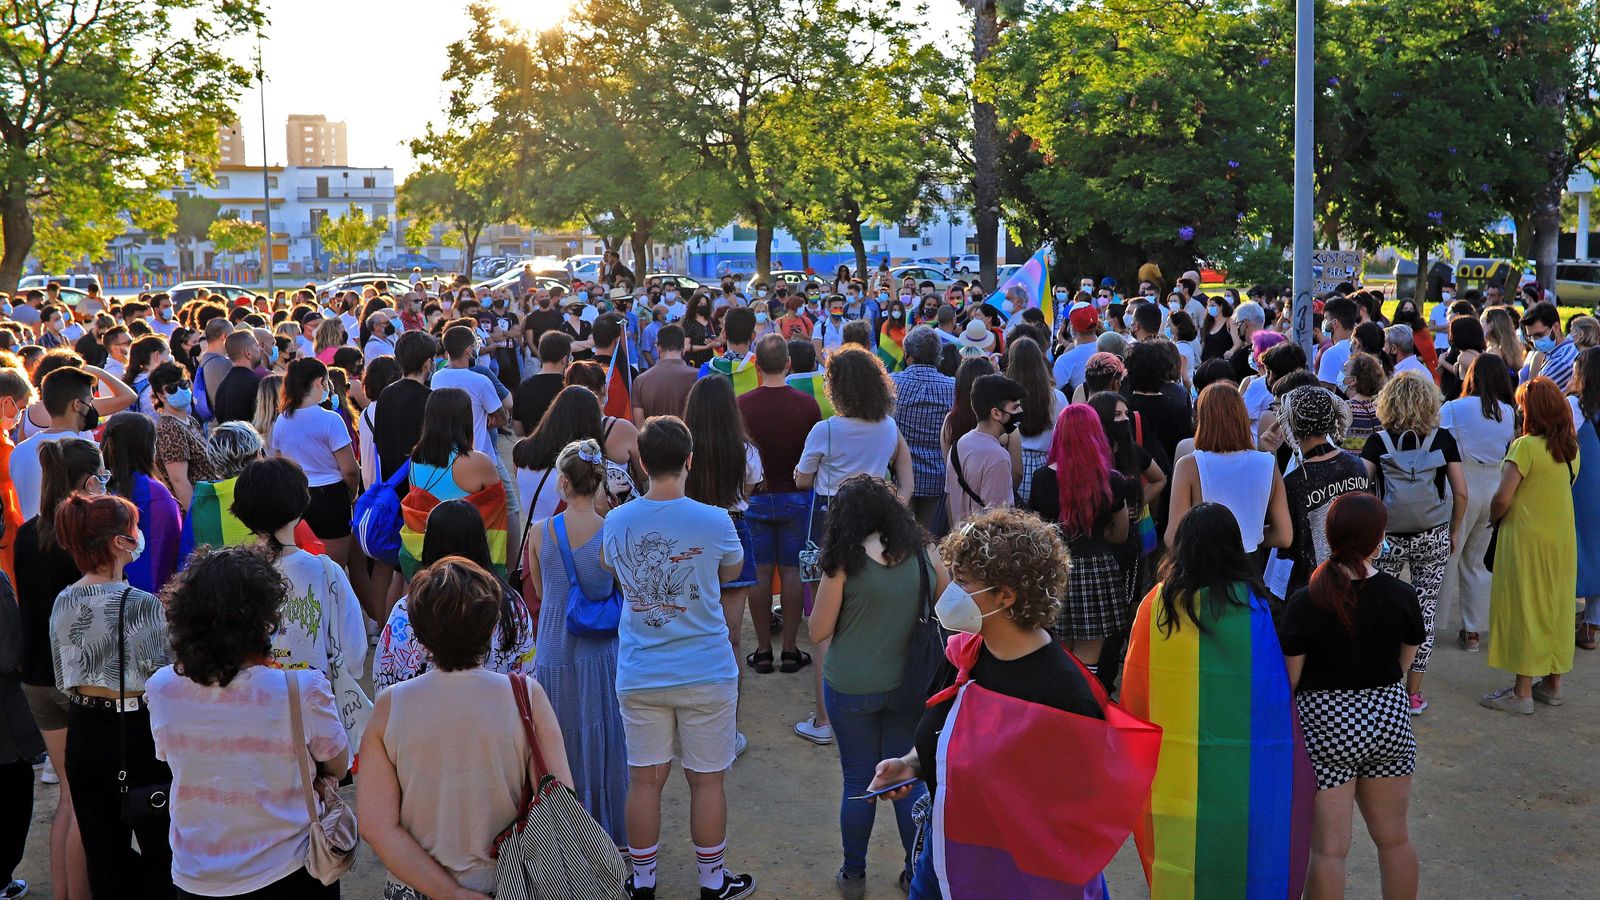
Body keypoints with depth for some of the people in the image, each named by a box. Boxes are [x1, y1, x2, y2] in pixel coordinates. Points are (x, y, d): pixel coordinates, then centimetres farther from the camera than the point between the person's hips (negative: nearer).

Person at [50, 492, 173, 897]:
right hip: (136, 732, -6)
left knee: (101, 849, 15)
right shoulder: (142, 604, -19)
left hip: (83, 732, 6)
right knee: (159, 848, 6)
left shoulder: (62, 602, 0)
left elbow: (63, 680, 10)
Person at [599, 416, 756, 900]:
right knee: (707, 781, 11)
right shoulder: (714, 522, -13)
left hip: (639, 676, 2)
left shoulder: (615, 523, -6)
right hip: (706, 674, -2)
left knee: (644, 780, 13)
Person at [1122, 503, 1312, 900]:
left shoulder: (1156, 605, -8)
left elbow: (1133, 690, 0)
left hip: (1177, 772, 1)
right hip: (1246, 772, 0)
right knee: (1244, 850, 15)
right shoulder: (1258, 605, -10)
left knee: (1183, 847, 14)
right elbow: (1286, 686, -2)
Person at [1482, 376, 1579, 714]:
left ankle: (1522, 692, 6)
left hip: (1526, 537, -7)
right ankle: (1552, 684, 25)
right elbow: (1566, 485, 13)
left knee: (1523, 610, 1)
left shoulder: (1526, 446, -17)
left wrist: (1493, 518, -1)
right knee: (1555, 608, 15)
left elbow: (1503, 498, -20)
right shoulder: (1570, 448, 4)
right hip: (1563, 538, 7)